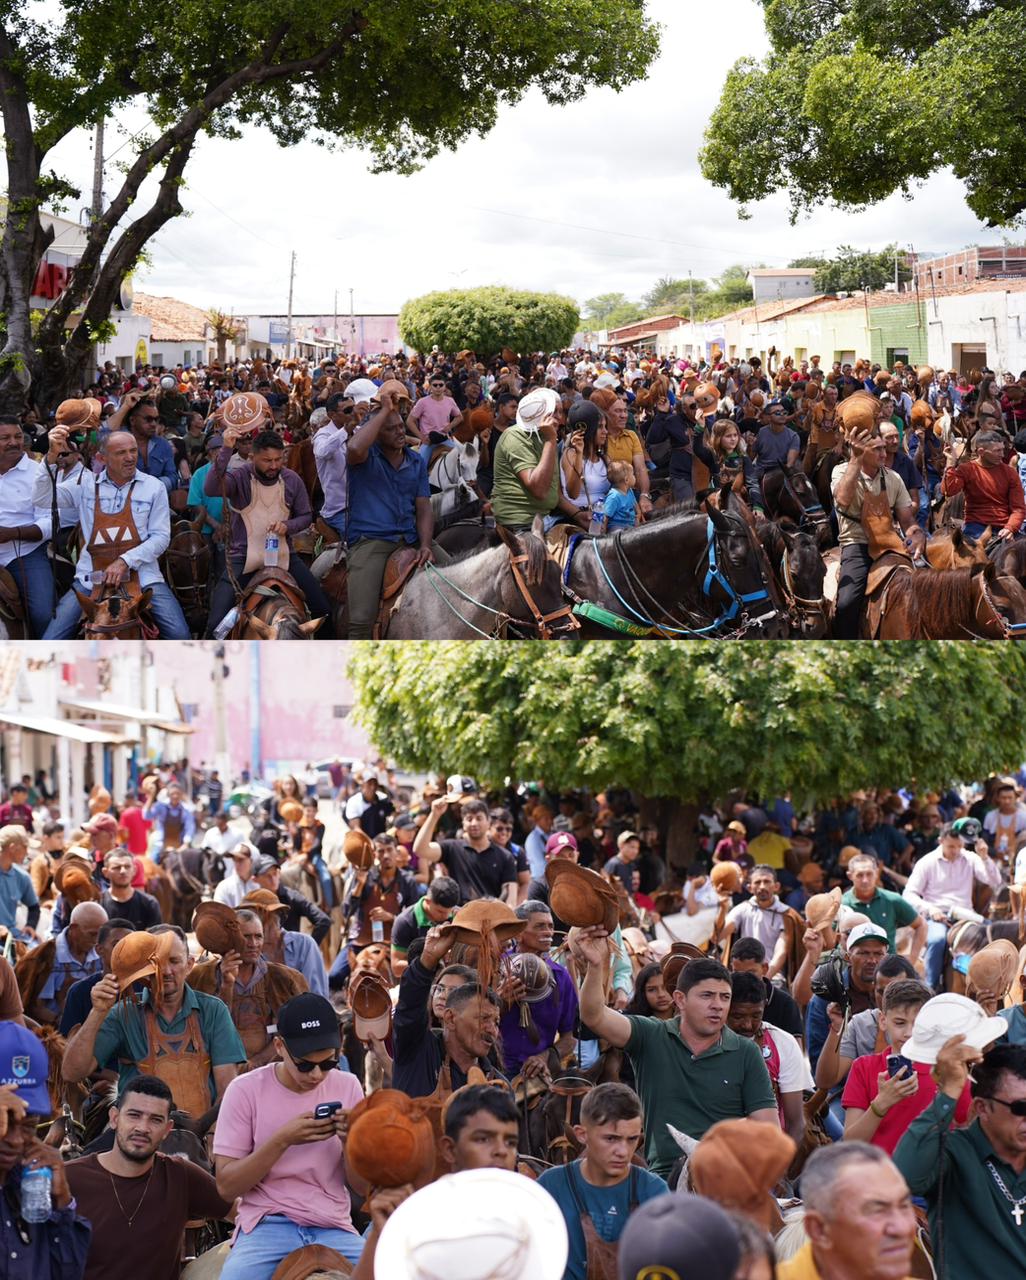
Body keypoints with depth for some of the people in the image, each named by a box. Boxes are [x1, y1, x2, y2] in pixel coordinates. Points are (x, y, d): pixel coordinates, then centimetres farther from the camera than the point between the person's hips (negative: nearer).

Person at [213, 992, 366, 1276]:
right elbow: (226, 1186, -6)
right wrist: (282, 1140, -18)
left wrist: (350, 1141, -14)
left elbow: (363, 1187, 7)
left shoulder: (347, 1087, 5)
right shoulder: (246, 1090, -4)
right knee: (238, 1273, -33)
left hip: (333, 1228, 3)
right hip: (266, 1227, -3)